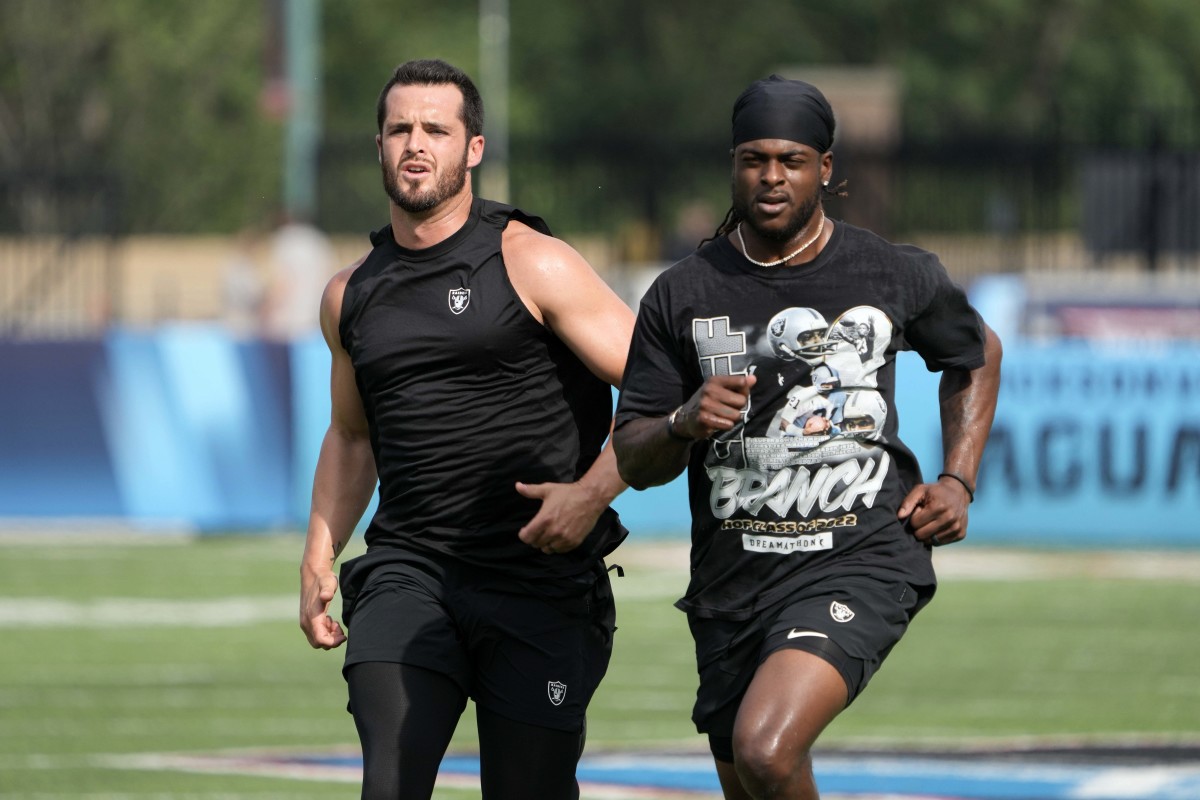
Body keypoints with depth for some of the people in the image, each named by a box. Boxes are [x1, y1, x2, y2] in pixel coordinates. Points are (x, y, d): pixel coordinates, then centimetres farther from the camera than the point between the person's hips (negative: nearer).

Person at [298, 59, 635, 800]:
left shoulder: (532, 264, -3)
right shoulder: (352, 295, 14)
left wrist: (593, 492, -17)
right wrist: (319, 558, 18)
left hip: (539, 579, -3)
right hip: (407, 571, 3)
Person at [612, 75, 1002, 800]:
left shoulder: (899, 277, 3)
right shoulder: (682, 296, 4)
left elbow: (979, 354, 24)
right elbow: (634, 461, 7)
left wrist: (958, 482, 11)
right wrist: (682, 425, -15)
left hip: (860, 560, -4)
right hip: (731, 576, 4)